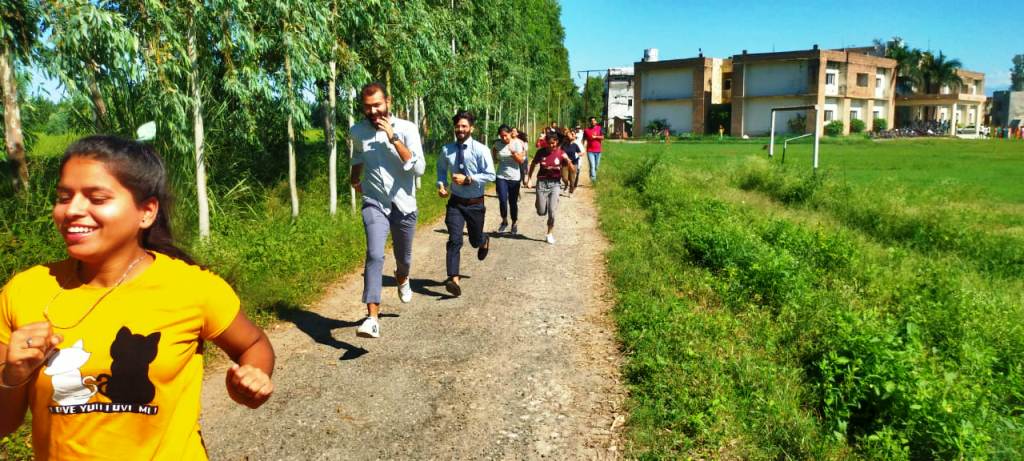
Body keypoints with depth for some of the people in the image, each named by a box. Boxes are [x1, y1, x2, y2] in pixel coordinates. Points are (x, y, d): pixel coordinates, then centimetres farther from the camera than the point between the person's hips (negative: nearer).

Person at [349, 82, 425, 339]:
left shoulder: (407, 129, -12)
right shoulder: (357, 131, -2)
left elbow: (419, 168, -22)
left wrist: (393, 138, -25)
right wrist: (354, 177, 25)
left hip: (404, 205, 0)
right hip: (374, 204, 0)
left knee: (403, 258, 18)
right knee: (375, 256, -20)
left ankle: (402, 278, 54)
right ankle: (372, 317, -22)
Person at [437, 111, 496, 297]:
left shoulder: (481, 150, -13)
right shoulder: (447, 150, -4)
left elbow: (490, 175, -16)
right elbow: (441, 169, 15)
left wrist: (468, 179, -24)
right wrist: (441, 184, -4)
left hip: (475, 203, -1)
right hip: (455, 202, 1)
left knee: (475, 241, 17)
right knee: (454, 240, -14)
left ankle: (485, 240, 55)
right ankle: (454, 280, -17)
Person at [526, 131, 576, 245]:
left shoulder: (561, 154, -7)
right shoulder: (541, 152, -5)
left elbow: (573, 171, -8)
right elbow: (533, 164, 15)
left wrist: (568, 160, -24)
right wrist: (529, 178, 10)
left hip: (555, 184, -1)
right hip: (542, 182, 1)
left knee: (552, 211, -8)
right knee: (541, 212, 0)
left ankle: (550, 234, 12)